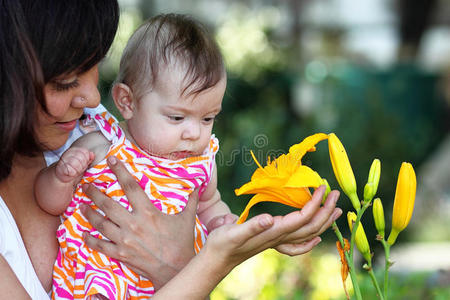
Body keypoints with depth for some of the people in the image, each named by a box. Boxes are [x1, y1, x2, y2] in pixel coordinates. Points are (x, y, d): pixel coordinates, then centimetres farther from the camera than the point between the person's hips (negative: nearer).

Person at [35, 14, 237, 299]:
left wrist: (218, 221, 7)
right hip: (95, 275, -4)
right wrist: (61, 176, -15)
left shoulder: (201, 160, 7)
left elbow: (208, 204, 29)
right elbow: (51, 204, 6)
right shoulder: (101, 147, -3)